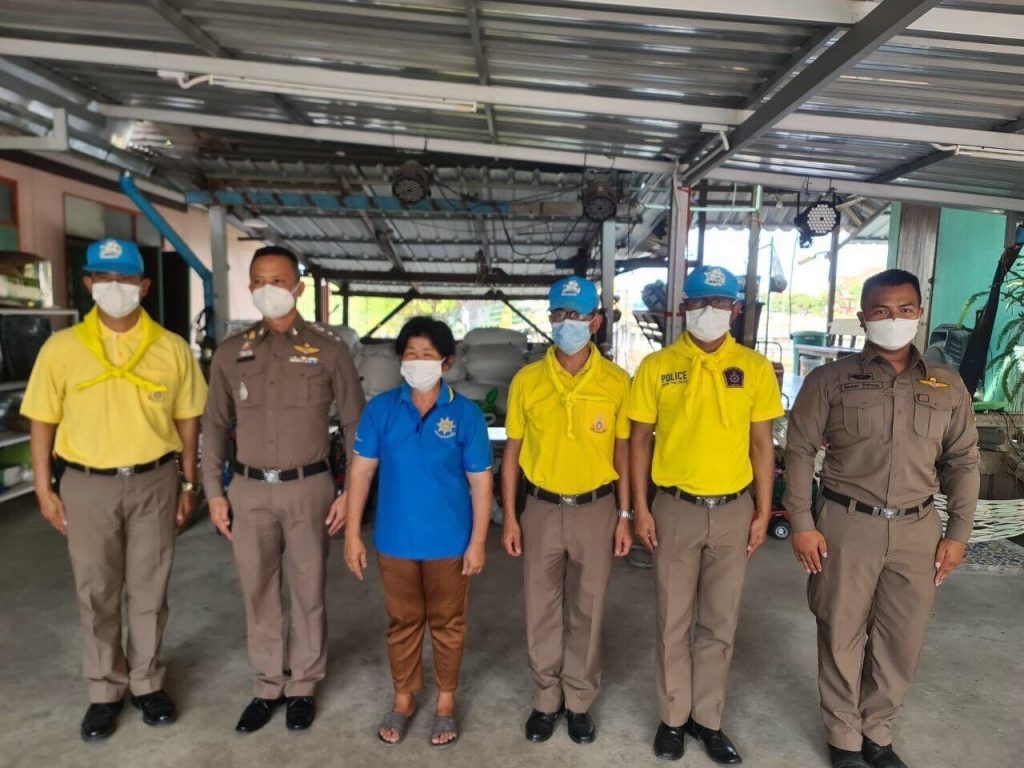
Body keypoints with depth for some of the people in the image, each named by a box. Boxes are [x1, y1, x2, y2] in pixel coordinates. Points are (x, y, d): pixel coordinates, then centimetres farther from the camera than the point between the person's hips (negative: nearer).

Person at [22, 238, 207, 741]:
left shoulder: (172, 349, -2)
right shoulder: (62, 347, -3)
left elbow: (187, 419, 4)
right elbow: (43, 422, 3)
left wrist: (187, 483, 4)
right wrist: (44, 488, 0)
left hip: (154, 482, 0)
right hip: (87, 485, 0)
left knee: (149, 590, 11)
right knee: (96, 594, 11)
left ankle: (148, 683, 29)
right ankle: (106, 691, 29)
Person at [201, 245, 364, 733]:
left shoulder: (327, 349, -4)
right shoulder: (231, 352, 5)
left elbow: (354, 424, -1)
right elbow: (215, 426, 9)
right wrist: (214, 492, 4)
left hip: (308, 487, -2)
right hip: (249, 489, 3)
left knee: (308, 591, 9)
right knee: (257, 591, 13)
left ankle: (303, 687, 28)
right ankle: (267, 687, 31)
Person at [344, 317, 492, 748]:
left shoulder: (466, 414, -8)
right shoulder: (381, 409, -5)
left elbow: (480, 482, -5)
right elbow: (361, 471, -2)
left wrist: (477, 542, -7)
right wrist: (352, 534, -4)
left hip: (449, 543, -1)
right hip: (395, 541, 1)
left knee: (447, 624, 15)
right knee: (402, 622, 18)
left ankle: (446, 702, 37)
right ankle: (403, 700, 39)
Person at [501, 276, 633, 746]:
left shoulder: (616, 382, -5)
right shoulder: (527, 380, -4)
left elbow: (622, 452, 2)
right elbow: (513, 452, 1)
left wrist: (624, 516, 1)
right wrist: (510, 517, -1)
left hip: (596, 509, 0)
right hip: (542, 509, 1)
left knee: (587, 612, 13)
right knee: (541, 611, 12)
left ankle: (579, 702, 33)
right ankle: (546, 700, 33)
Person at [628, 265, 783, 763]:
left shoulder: (755, 367, 0)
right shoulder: (657, 366, -4)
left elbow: (761, 444, 4)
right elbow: (640, 440, -1)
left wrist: (763, 512, 2)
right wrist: (640, 508, -5)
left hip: (733, 510, 2)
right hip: (676, 509, -1)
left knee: (719, 625, 14)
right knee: (673, 623, 11)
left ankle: (708, 718, 32)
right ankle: (673, 717, 29)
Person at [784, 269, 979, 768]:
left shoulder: (947, 385, 6)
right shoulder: (831, 380, -4)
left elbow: (962, 462, 10)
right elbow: (799, 451, -4)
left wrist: (958, 532, 6)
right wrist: (801, 523, -8)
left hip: (917, 529, 3)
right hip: (847, 524, -3)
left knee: (902, 639, 12)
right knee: (842, 635, 8)